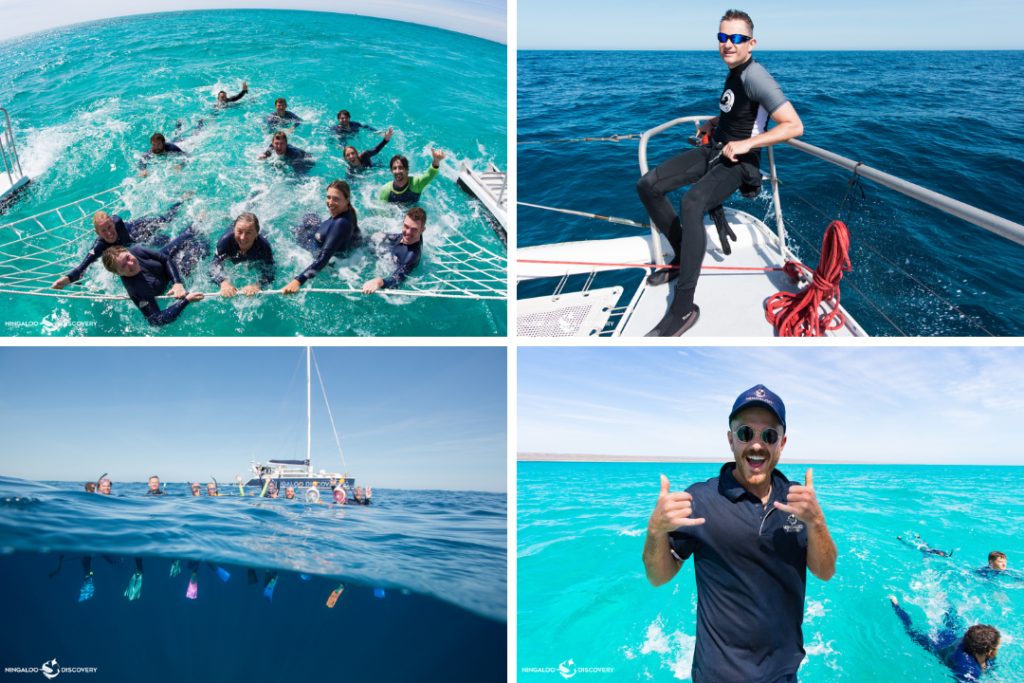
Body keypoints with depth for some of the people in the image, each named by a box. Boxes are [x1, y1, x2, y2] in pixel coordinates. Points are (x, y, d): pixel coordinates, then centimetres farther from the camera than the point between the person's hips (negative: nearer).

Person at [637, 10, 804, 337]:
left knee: (691, 203, -37)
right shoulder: (733, 71, 8)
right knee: (648, 186, -3)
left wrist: (746, 143, -26)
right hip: (714, 150, 9)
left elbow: (794, 126, -24)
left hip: (738, 162, -9)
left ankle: (683, 309, -36)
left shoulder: (754, 76, -19)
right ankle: (682, 256, 13)